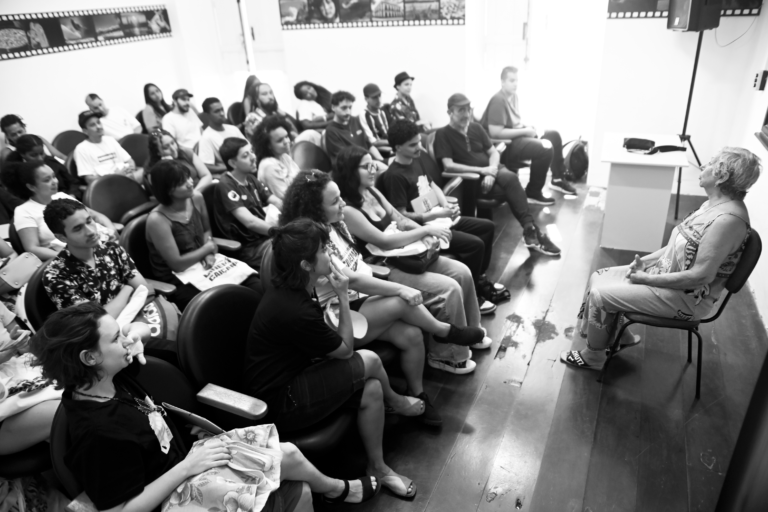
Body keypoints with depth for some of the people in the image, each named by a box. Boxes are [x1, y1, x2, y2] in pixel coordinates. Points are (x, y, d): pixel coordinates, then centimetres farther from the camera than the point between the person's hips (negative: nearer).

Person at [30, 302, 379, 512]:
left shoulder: (109, 377, -6)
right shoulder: (99, 434, -33)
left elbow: (139, 328, 11)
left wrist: (134, 337, -13)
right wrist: (188, 466, -30)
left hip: (185, 464, 8)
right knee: (289, 457, 1)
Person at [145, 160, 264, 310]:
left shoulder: (196, 198, -1)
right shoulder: (157, 220, -21)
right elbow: (177, 264, -20)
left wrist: (208, 254, -3)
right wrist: (207, 249, -8)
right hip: (178, 282, -6)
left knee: (258, 287, -14)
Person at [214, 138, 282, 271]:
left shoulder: (250, 178, 13)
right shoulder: (225, 185, -13)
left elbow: (278, 203, 8)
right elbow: (250, 222, -21)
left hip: (266, 233, 8)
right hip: (249, 246, -8)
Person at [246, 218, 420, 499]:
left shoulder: (286, 290, -1)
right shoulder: (295, 311, -31)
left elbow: (332, 346, 8)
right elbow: (346, 350, -14)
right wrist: (343, 297, -11)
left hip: (290, 378, 9)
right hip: (280, 402, -9)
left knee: (372, 389, -3)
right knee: (368, 361, -14)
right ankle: (395, 401, 14)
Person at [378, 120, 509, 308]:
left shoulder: (416, 160, 7)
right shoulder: (394, 175, -21)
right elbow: (402, 216, -22)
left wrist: (446, 205, 0)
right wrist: (438, 213, -24)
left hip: (439, 217, 10)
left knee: (487, 227, 12)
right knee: (475, 244, -21)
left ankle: (479, 278, 23)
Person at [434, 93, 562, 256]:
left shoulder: (476, 127, 15)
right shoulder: (443, 134, -3)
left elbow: (494, 153, 13)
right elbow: (448, 165, -15)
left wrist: (491, 171, -10)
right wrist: (482, 170, -17)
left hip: (492, 171, 5)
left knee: (510, 178, -29)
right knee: (511, 190, -28)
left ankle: (529, 231, -26)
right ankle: (532, 230, -22)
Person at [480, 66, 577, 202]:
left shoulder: (513, 96, 9)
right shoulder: (498, 100, -21)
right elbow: (495, 132, -29)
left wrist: (527, 127, 2)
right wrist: (524, 131, -20)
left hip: (517, 135, 11)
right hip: (505, 144, -11)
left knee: (554, 135, 14)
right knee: (545, 148, -26)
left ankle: (557, 179, 24)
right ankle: (533, 193, -10)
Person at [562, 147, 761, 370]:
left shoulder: (728, 219, -27)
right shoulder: (714, 203, 4)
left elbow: (701, 276, -28)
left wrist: (647, 279, -20)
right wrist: (645, 261, 0)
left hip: (687, 297, -9)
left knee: (600, 294, -14)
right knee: (598, 278, 5)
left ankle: (593, 357, 7)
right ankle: (620, 336, 22)